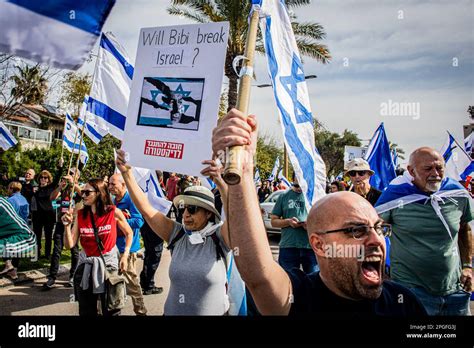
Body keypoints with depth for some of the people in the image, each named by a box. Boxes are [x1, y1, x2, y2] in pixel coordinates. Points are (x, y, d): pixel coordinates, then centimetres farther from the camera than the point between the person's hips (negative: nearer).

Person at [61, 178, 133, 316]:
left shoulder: (114, 212, -11)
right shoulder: (80, 214, -3)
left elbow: (129, 233, 3)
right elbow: (70, 245, -4)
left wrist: (125, 255, -5)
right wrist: (67, 225, -18)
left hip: (108, 263, -3)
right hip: (86, 265, 3)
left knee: (110, 310, 11)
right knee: (86, 311, 17)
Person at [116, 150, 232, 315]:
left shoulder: (219, 237, -14)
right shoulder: (176, 234, -6)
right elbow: (145, 208, -10)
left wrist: (220, 182, -45)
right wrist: (127, 173, -17)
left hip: (213, 312, -3)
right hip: (173, 311, 3)